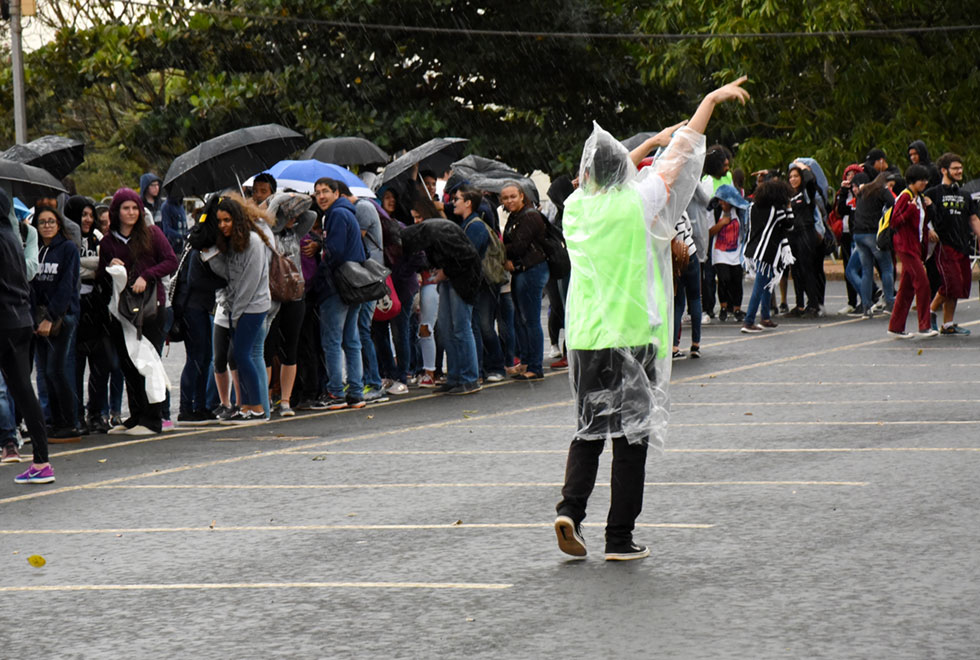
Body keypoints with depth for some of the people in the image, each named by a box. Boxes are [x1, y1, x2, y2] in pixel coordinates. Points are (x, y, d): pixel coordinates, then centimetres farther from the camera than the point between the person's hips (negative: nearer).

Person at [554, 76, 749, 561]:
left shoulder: (576, 207, 3)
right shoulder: (637, 202, -9)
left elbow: (607, 181, 25)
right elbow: (679, 155, 1)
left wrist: (652, 141, 36)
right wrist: (712, 100, 12)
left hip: (585, 338, 4)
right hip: (632, 335, -4)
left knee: (590, 430, 16)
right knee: (630, 435, 2)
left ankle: (570, 508, -4)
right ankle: (620, 538, 3)